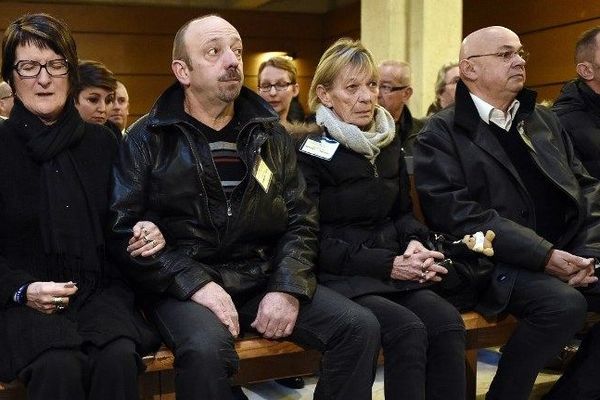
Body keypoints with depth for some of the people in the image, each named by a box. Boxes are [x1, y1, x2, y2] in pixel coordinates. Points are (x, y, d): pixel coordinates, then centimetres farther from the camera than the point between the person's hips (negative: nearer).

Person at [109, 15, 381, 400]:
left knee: (361, 326, -13)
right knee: (205, 349, -36)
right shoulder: (148, 139, 1)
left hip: (266, 278, 4)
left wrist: (288, 287, -8)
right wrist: (196, 283, -19)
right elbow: (124, 229, -7)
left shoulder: (270, 134, 12)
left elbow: (302, 219, 9)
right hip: (186, 284, -4)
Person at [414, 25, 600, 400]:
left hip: (568, 251, 6)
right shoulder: (442, 132, -3)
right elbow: (454, 211, -15)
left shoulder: (544, 119, 17)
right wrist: (543, 255, -19)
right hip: (496, 261, -6)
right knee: (564, 304, -29)